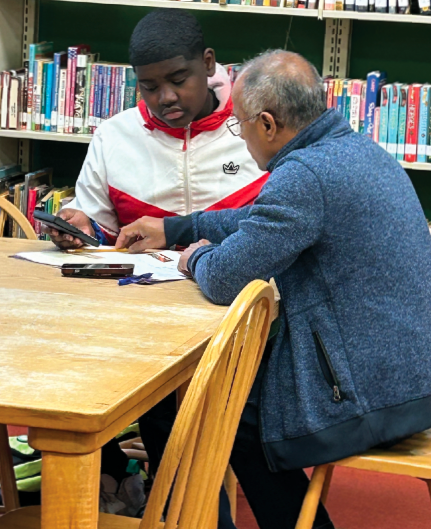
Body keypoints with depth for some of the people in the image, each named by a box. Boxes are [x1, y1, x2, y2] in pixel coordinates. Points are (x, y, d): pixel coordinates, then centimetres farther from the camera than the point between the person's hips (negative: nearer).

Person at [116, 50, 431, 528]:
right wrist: (173, 230, 32)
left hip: (370, 396, -9)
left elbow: (223, 281, -16)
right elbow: (269, 219, 27)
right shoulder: (359, 149, 10)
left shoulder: (304, 174, -21)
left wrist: (198, 257, 7)